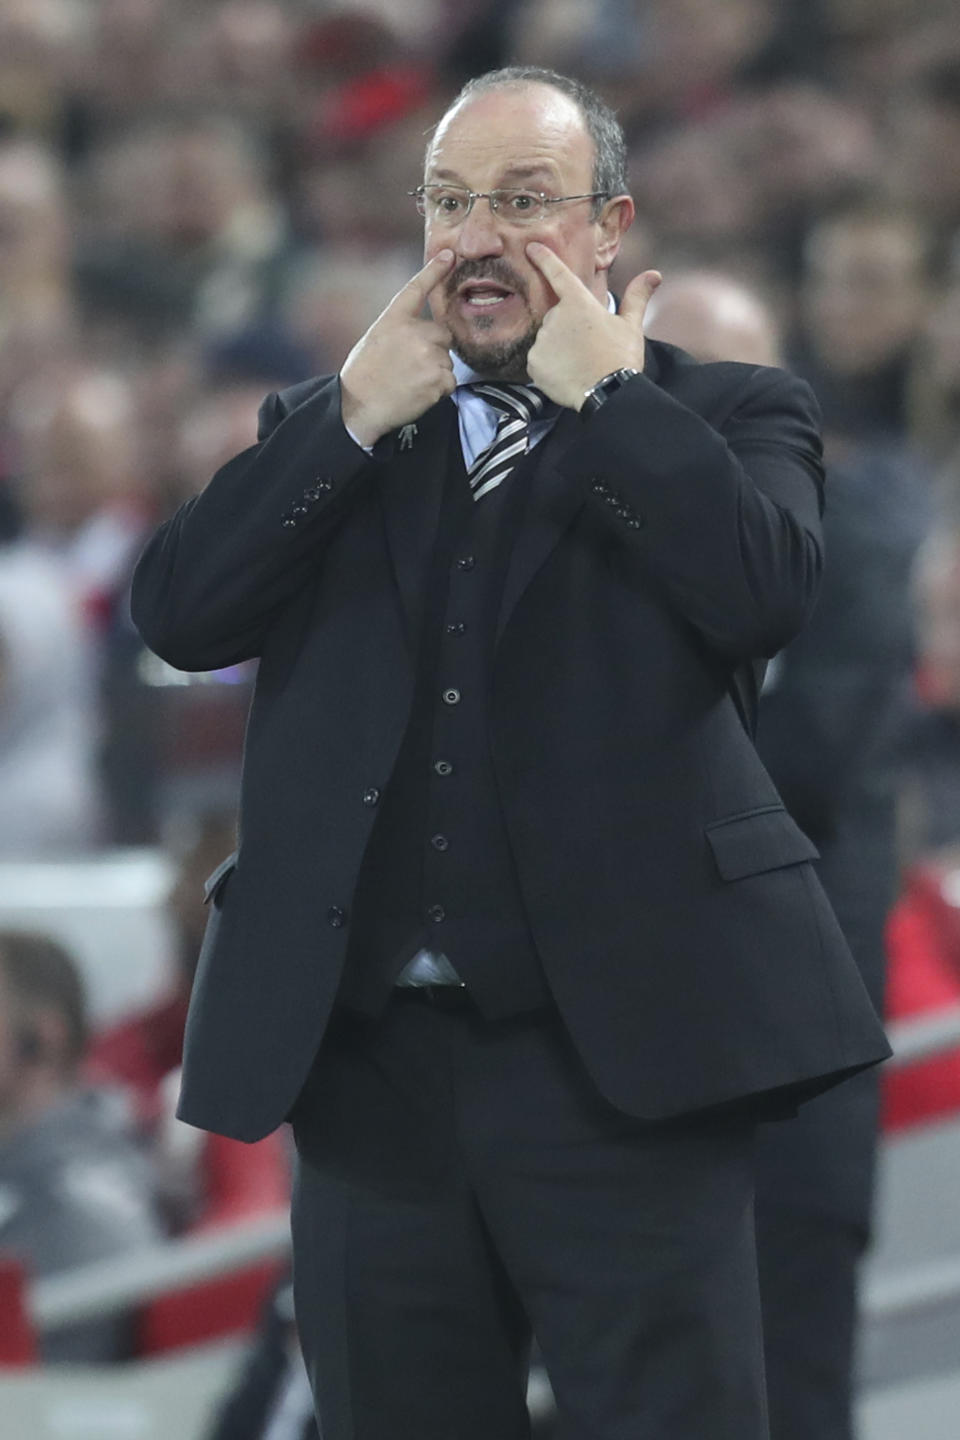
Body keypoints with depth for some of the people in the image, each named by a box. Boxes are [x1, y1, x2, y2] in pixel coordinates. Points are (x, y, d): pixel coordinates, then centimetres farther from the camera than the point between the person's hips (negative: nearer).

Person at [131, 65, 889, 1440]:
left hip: (617, 1063, -4)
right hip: (369, 1062, 4)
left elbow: (765, 588, -14)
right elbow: (178, 614, 1)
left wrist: (600, 397, -7)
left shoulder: (727, 415, 7)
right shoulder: (322, 433, 16)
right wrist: (359, 414, -3)